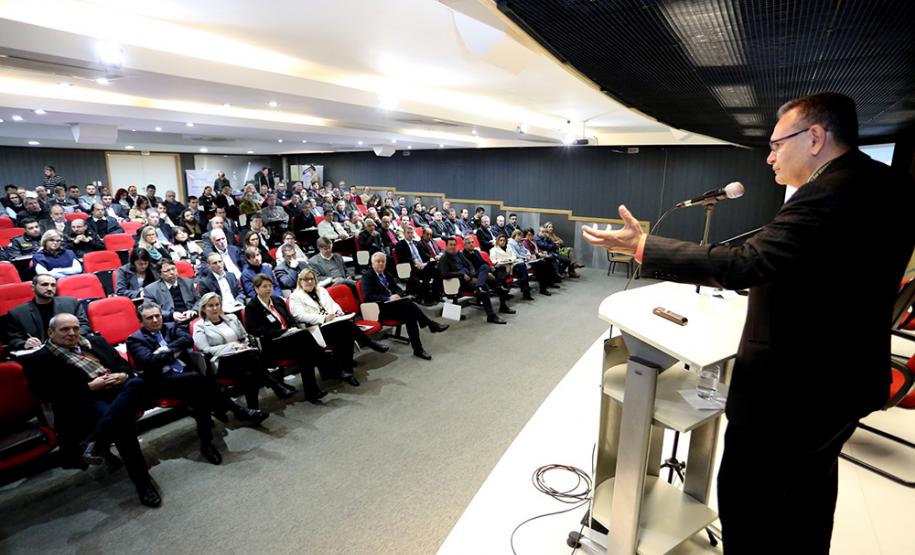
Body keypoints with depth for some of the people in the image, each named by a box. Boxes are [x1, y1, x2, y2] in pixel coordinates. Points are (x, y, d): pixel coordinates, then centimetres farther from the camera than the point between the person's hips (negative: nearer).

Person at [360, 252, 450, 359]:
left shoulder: (387, 275, 21)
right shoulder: (367, 276, 1)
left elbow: (398, 289, 18)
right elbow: (368, 296, -12)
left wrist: (397, 295, -8)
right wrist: (388, 298, -21)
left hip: (393, 305, 6)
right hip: (380, 309, -6)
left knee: (410, 316, -26)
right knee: (407, 303, -31)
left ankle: (418, 349, -27)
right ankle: (431, 324, -26)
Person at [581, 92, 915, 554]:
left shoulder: (830, 193, -25)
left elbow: (742, 265, -32)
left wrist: (640, 247, -28)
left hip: (791, 385, -10)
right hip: (848, 377, 10)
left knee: (746, 494, 6)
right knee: (810, 487, 28)